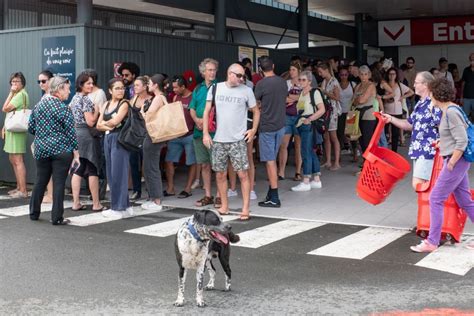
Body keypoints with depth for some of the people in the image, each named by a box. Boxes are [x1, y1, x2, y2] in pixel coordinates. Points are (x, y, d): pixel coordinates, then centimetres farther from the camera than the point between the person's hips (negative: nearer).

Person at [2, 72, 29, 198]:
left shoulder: (21, 94, -14)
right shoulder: (16, 94, 19)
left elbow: (5, 108, -17)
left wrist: (11, 93, -10)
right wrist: (5, 127, 13)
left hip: (16, 130, -10)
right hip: (11, 130, 10)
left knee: (18, 160, -10)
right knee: (13, 159, 15)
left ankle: (23, 191, -9)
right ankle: (19, 187, 23)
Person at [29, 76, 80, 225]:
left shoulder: (38, 105, 7)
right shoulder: (63, 108, -11)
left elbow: (31, 128, 11)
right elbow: (71, 133, -11)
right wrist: (76, 153, -5)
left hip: (41, 149, 6)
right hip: (61, 151, -6)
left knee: (40, 181, 16)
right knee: (59, 184, -1)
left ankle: (34, 213, 26)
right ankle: (57, 218, 0)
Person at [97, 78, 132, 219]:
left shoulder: (124, 104, -5)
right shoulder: (106, 104, 15)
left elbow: (115, 121, -18)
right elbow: (99, 125, 10)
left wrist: (105, 123, 1)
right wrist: (109, 127, -9)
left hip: (119, 139, -7)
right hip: (108, 139, 8)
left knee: (118, 173, -6)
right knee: (111, 174, 8)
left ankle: (119, 208, 0)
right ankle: (124, 205, 16)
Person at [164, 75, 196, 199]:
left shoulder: (193, 98, -10)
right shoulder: (176, 97, 10)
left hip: (189, 136, -7)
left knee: (191, 163, 3)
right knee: (169, 161, 3)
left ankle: (187, 189, 11)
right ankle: (170, 188, 10)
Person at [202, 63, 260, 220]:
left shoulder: (246, 91, -1)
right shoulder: (215, 88, 1)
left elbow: (256, 111, 10)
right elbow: (207, 112, 4)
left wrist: (253, 129, -2)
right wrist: (205, 133, -2)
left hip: (238, 140, -2)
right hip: (218, 140, 2)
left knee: (243, 174, -6)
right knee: (220, 174, 9)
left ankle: (245, 208, 1)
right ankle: (224, 206, 23)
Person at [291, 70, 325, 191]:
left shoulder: (315, 92, -7)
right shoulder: (301, 93, 15)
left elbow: (322, 110, -14)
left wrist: (309, 119, -17)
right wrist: (299, 120, 5)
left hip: (309, 126, -8)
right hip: (301, 125, 8)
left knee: (306, 152, -8)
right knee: (310, 152, 11)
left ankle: (306, 182, -6)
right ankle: (316, 180, 17)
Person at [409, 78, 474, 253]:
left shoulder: (451, 112, -19)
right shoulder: (450, 110, 10)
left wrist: (450, 164, -17)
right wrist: (442, 142, 17)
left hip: (456, 161, -10)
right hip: (458, 161, 10)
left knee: (435, 199, -5)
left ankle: (432, 242, 1)